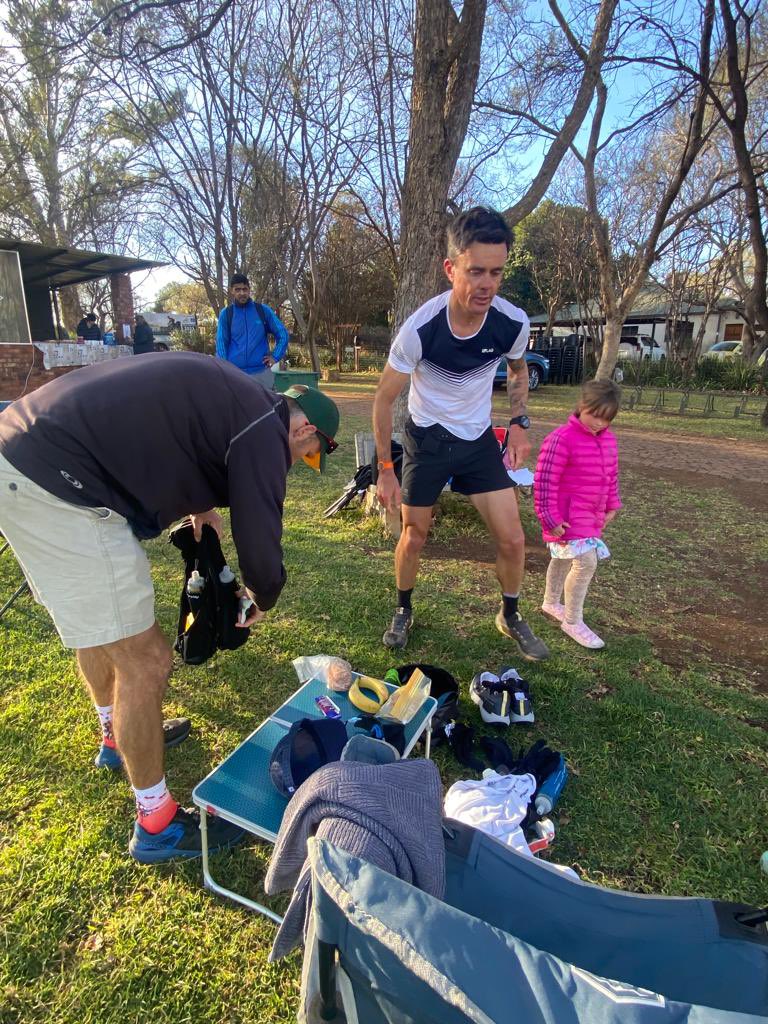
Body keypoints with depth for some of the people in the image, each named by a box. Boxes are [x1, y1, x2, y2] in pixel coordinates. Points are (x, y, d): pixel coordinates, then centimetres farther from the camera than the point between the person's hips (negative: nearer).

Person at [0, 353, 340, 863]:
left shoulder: (230, 392, 18)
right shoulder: (264, 429, -9)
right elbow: (261, 546, -11)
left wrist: (194, 503, 25)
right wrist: (262, 601, 10)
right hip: (56, 483, -11)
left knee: (98, 620, 26)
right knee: (144, 659, -1)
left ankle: (118, 737, 49)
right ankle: (157, 825, 18)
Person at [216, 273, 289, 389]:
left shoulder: (263, 310, 6)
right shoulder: (226, 313, 5)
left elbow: (282, 334, 9)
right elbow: (221, 343, 3)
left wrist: (275, 356, 0)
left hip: (261, 372, 1)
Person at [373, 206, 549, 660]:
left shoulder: (514, 323, -15)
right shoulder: (420, 328, -25)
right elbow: (385, 399, -12)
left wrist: (520, 424, -3)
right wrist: (386, 469, -10)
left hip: (480, 439, 3)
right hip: (427, 439, -2)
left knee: (513, 538, -1)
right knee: (414, 535, 8)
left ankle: (510, 615, 25)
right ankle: (403, 611, 35)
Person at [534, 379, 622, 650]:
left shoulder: (608, 439, 5)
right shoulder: (561, 439, -20)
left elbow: (612, 475, 18)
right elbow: (544, 482, -20)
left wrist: (612, 506, 16)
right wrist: (550, 518, -21)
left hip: (592, 516, 8)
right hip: (567, 517, -8)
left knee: (563, 560, 22)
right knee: (586, 561, -14)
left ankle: (551, 603, 42)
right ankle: (573, 622, 2)